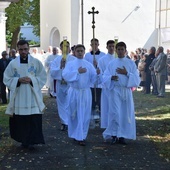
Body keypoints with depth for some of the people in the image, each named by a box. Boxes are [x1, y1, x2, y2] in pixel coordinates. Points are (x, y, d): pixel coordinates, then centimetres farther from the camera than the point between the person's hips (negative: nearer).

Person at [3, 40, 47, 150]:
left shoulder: (36, 62, 1)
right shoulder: (12, 64, 2)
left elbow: (43, 78, 2)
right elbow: (7, 79, 4)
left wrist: (31, 80, -14)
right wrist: (18, 80, -13)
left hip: (33, 97, -1)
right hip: (18, 98, 1)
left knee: (34, 120, -5)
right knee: (20, 120, 5)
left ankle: (31, 141, 6)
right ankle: (23, 140, 21)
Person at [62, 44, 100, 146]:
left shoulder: (89, 65, 6)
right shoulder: (70, 64, 2)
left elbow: (93, 78, 1)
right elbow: (65, 75, -13)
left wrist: (97, 73, -21)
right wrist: (78, 72, -21)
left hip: (85, 93, 1)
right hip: (74, 92, -1)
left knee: (84, 115, -2)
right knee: (74, 114, 8)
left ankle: (81, 137, 3)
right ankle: (74, 134, 26)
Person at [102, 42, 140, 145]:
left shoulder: (131, 63, 4)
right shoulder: (112, 63, 5)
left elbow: (137, 79, -1)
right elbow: (105, 77, 3)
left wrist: (127, 73, -14)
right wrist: (111, 77, -17)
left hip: (127, 91, 1)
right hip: (115, 91, -1)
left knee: (125, 113, 2)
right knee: (115, 113, -7)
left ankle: (122, 136, 11)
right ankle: (114, 135, 3)